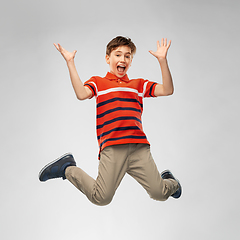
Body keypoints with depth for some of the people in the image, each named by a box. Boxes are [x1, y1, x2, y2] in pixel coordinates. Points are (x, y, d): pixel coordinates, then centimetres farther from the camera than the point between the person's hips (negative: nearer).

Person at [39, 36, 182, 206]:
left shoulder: (139, 85, 23)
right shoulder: (98, 82, 14)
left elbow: (167, 90, 10)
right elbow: (82, 94, -9)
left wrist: (162, 60, 4)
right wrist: (70, 62, -7)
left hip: (139, 147, 3)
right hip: (112, 147, -3)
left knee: (160, 194, -6)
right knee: (101, 198, -11)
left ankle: (169, 181, 32)